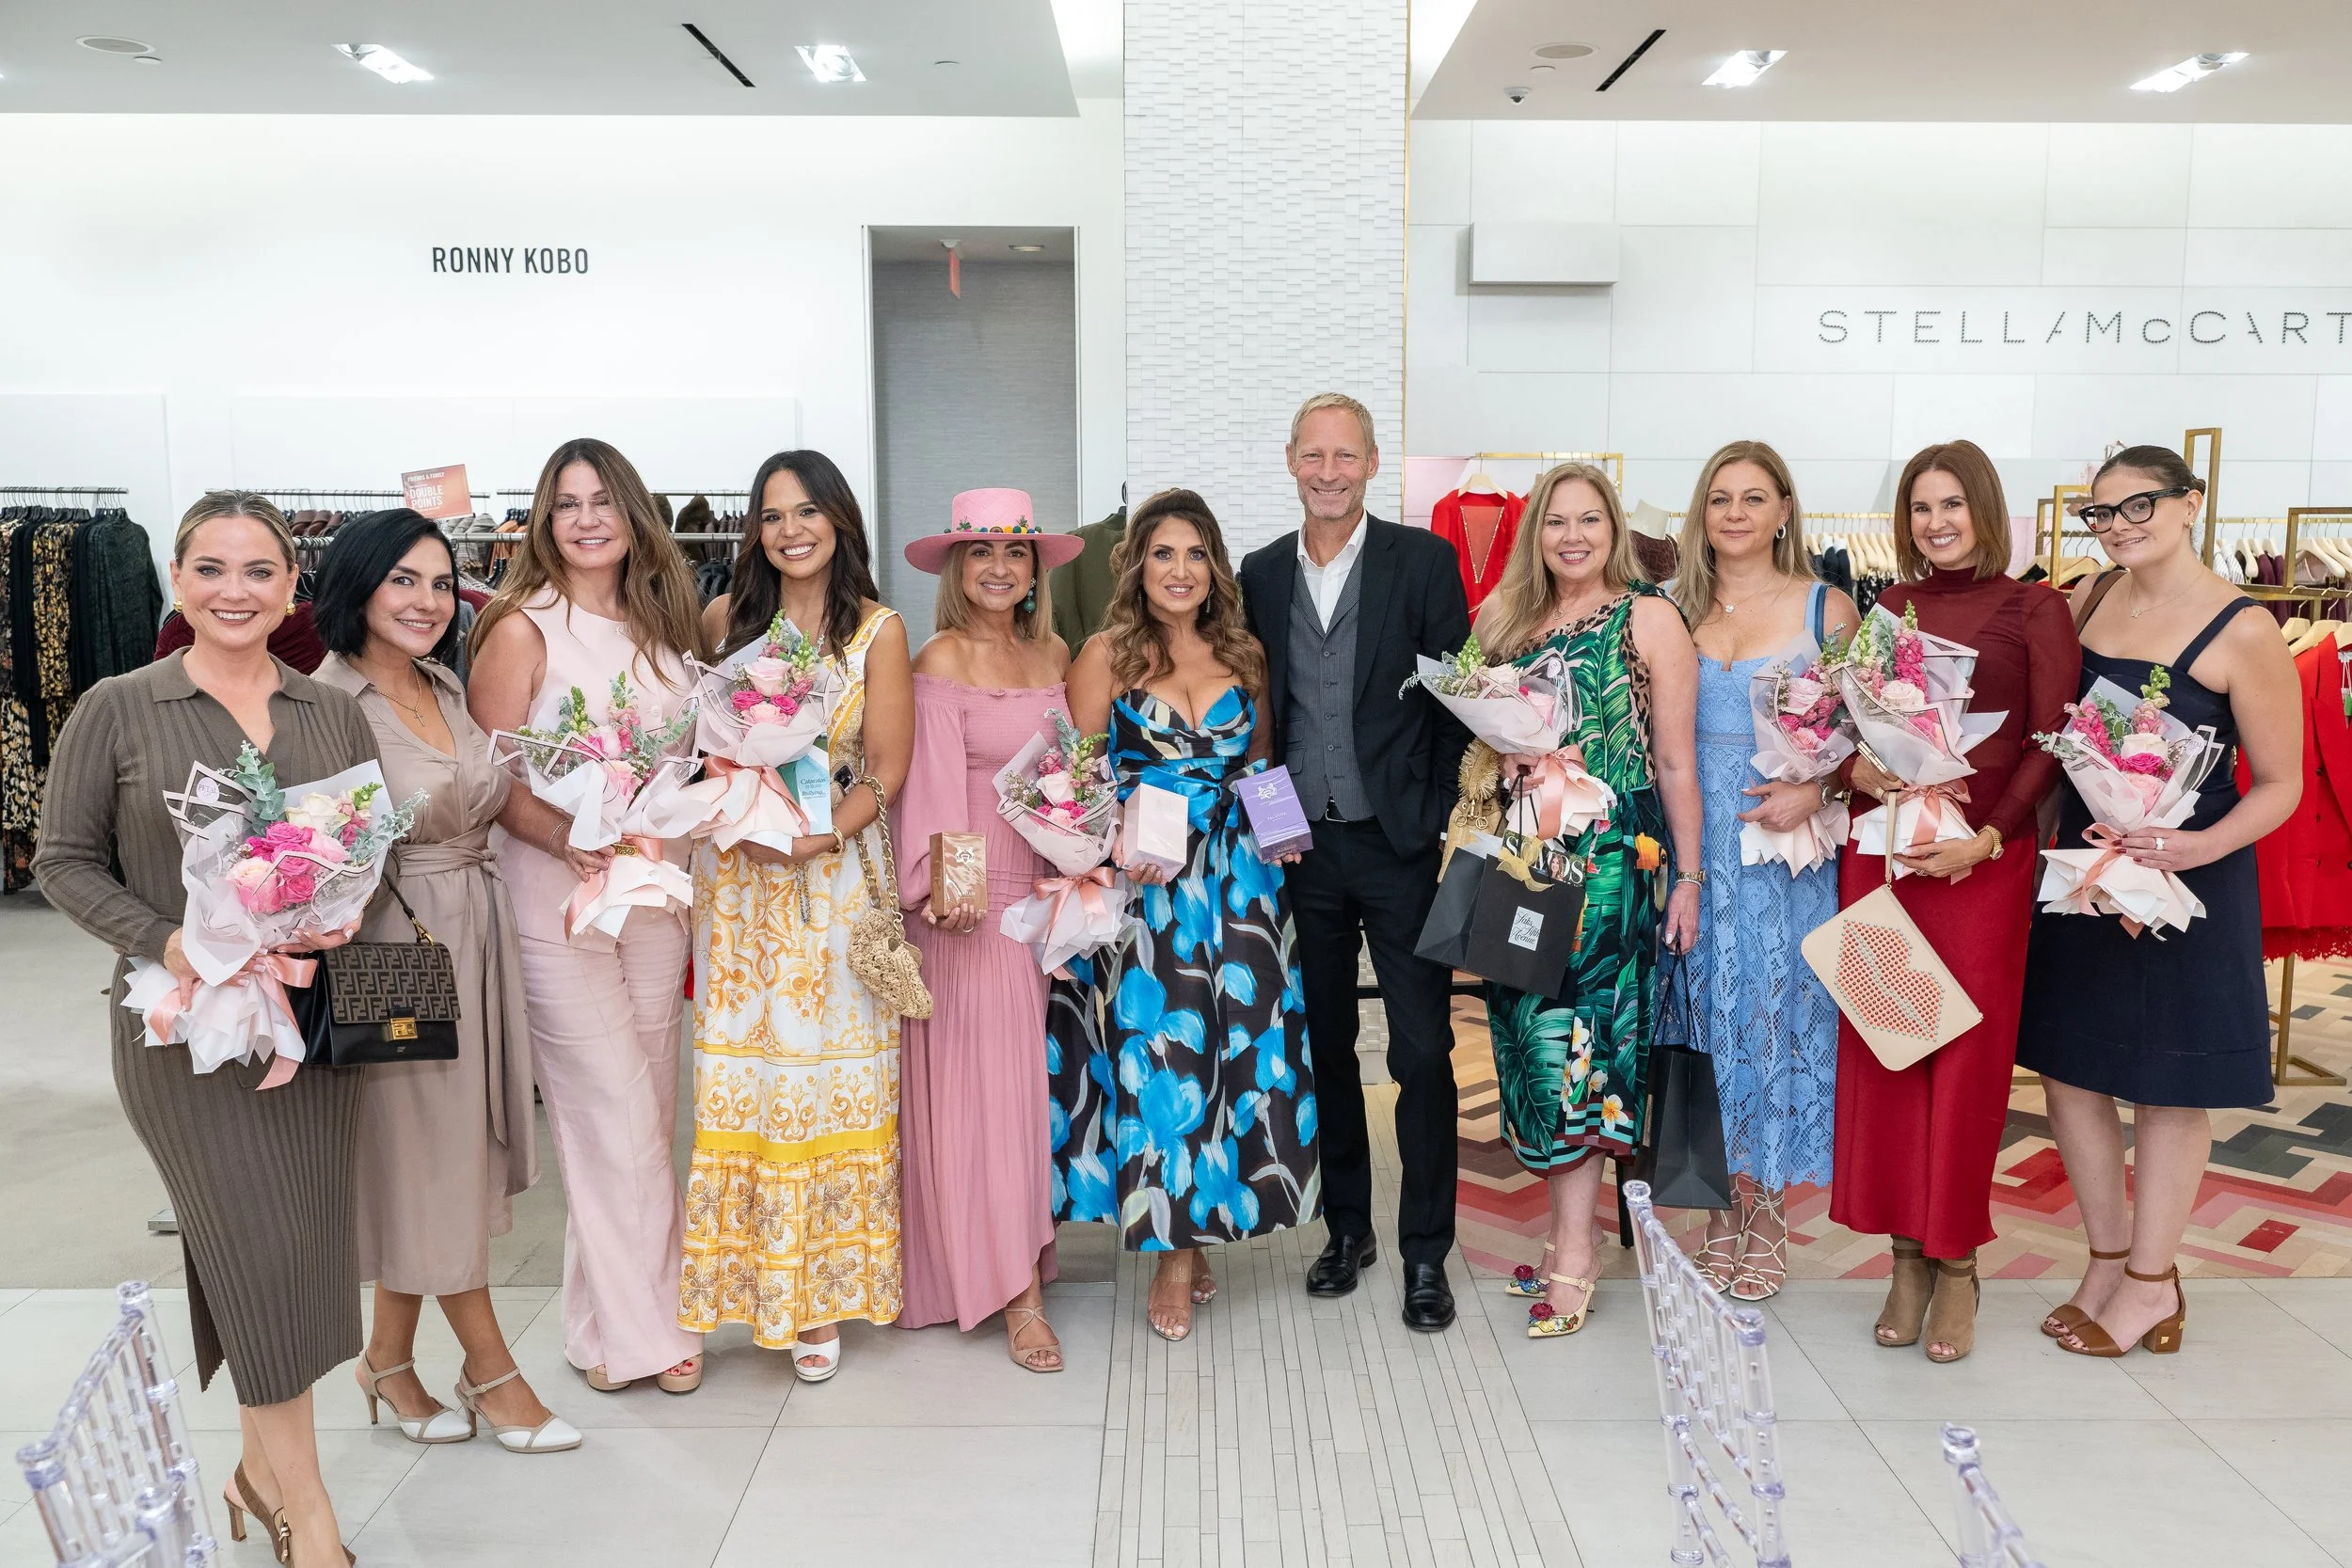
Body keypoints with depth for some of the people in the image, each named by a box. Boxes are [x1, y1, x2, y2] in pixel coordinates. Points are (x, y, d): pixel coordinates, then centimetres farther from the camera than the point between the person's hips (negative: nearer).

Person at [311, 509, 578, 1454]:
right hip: (395, 944, -7)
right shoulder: (325, 701, -13)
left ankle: (390, 1358, 30)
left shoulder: (447, 688, 10)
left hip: (477, 938, 7)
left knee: (428, 1159, 14)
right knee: (437, 1158, 5)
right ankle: (490, 1368, 20)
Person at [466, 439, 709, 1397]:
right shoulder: (522, 628, -6)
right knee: (616, 1114, -3)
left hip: (654, 891, 6)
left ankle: (620, 1314, 25)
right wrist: (572, 841, -23)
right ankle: (636, 1325, 12)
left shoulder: (660, 624, 12)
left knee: (649, 1110, 10)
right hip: (555, 896, -6)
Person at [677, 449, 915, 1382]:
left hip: (834, 875, -2)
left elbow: (886, 769, -3)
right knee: (738, 1070, 3)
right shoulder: (725, 618, 7)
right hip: (735, 876, 2)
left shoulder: (878, 631, 0)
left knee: (826, 1073, 2)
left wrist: (821, 835, -18)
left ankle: (819, 1296, 15)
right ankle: (748, 1280, 18)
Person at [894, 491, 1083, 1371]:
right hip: (973, 899, -6)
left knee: (1031, 1074, 12)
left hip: (1046, 888, 6)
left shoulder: (1053, 655, 11)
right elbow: (934, 784, -14)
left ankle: (1026, 1252, 26)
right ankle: (1016, 1293, 2)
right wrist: (943, 886, -26)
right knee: (985, 1081, -2)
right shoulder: (941, 661, -7)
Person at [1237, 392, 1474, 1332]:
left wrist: (1434, 821, -8)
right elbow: (1258, 710, 11)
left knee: (1422, 1053, 0)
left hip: (1399, 843, -3)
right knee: (1324, 1045, 13)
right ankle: (1346, 1228, 28)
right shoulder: (1261, 575, 8)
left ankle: (1426, 1254, 12)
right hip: (1301, 844, 4)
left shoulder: (1424, 561, -2)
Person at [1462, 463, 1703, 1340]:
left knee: (1570, 1035, -8)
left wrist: (1688, 879, -5)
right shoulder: (1512, 624, 13)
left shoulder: (1649, 619, -1)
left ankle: (1575, 1255, 0)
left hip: (1612, 856, -5)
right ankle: (1567, 1233, 18)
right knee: (1532, 1037, 6)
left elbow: (1676, 761, -3)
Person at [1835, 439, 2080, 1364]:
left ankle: (1956, 1263, 15)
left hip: (1983, 860, -3)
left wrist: (1987, 838, -14)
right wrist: (1857, 769, -10)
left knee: (1965, 1054, 1)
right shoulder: (1889, 608, 12)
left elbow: (2049, 745, -4)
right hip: (1881, 850, 3)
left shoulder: (2034, 610, 1)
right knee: (1882, 1049, 5)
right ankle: (1907, 1257, 17)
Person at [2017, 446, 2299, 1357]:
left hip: (2187, 879, -5)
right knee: (2069, 1065, 11)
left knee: (2167, 1083, 7)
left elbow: (2282, 783, -9)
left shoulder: (2242, 632, -13)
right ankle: (2109, 1258, 29)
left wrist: (2202, 845, -26)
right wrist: (2044, 828, 0)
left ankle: (2150, 1281, 24)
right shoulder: (2091, 598, 3)